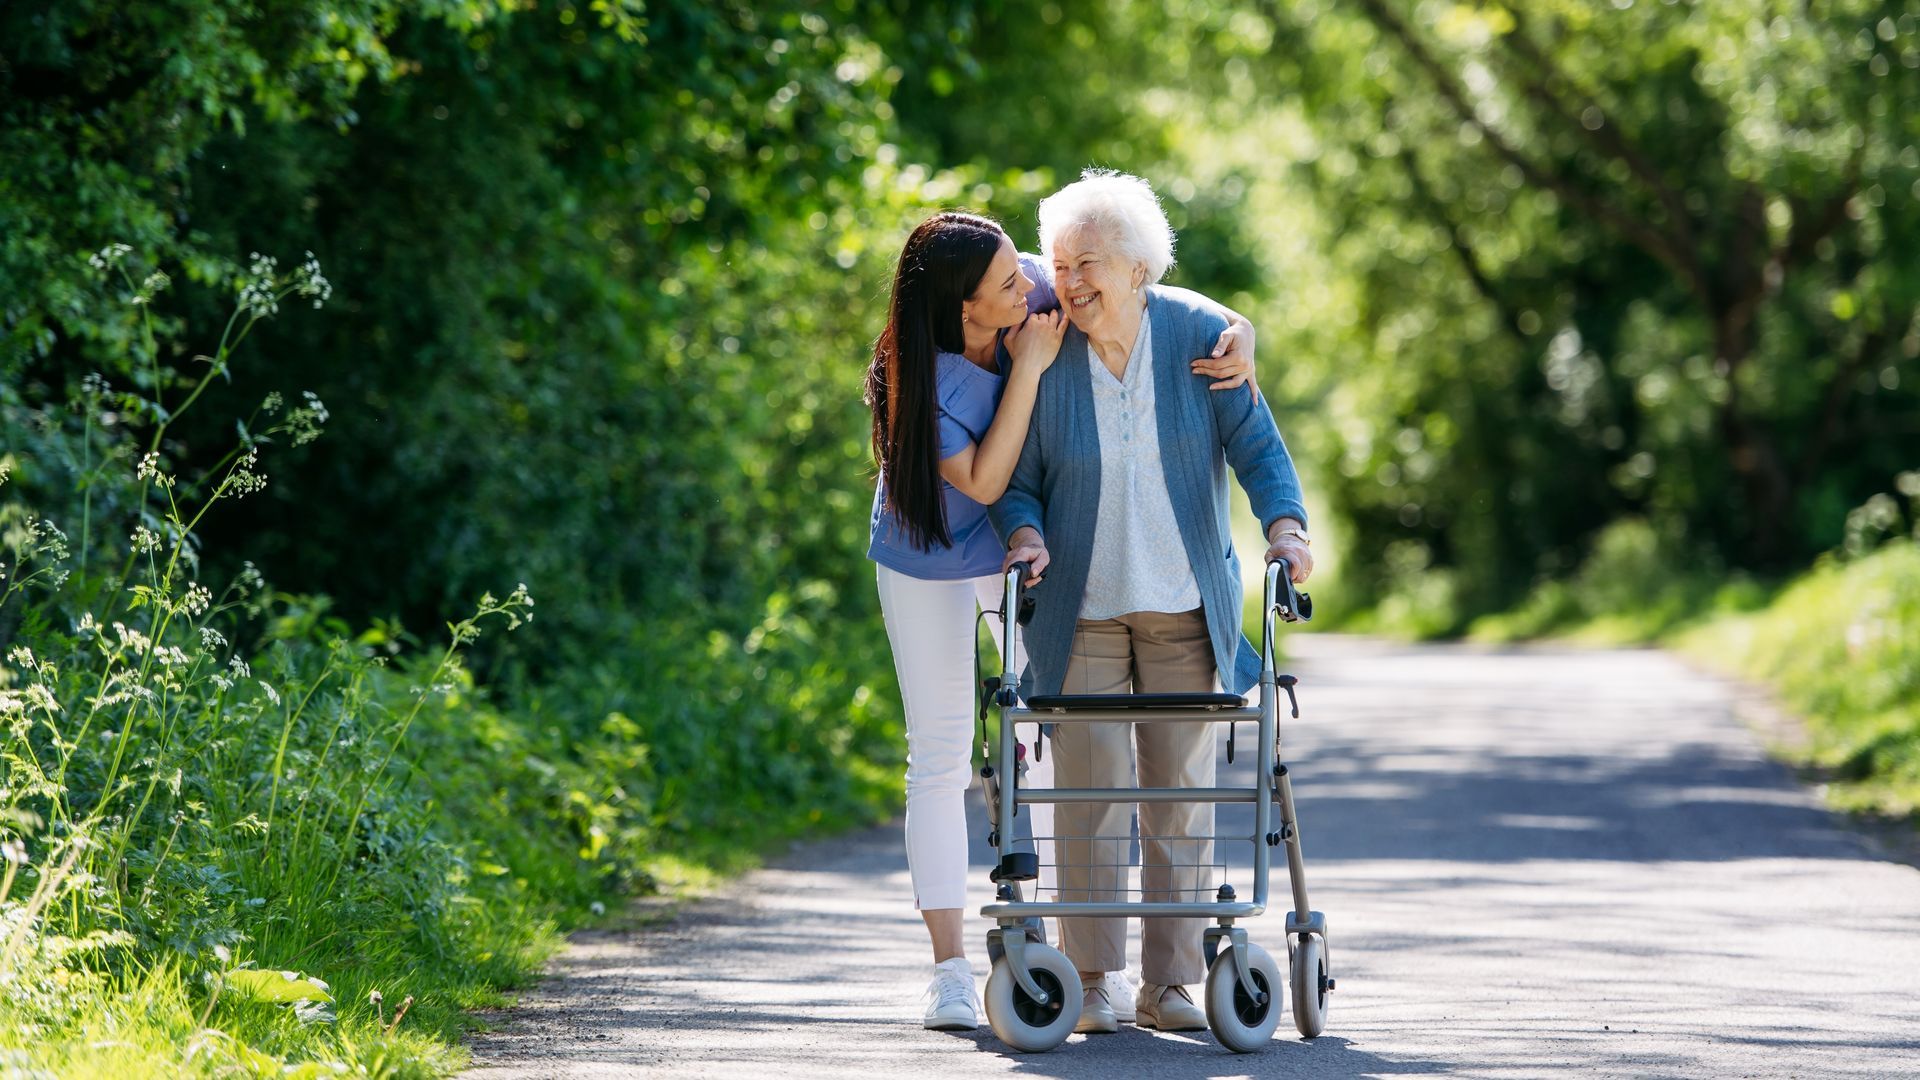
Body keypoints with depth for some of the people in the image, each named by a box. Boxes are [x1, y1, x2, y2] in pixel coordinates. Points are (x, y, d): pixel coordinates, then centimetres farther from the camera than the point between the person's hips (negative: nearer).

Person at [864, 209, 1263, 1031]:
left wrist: (1236, 338, -31)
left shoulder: (1039, 293, -21)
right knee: (938, 757, 0)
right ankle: (950, 966, 3)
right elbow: (983, 481, -31)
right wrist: (1028, 369, -35)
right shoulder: (918, 377, -30)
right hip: (928, 564, -3)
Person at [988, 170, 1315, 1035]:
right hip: (1080, 609, -1)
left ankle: (1170, 982, 10)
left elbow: (1255, 444, -5)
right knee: (1090, 794, -4)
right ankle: (1090, 982, 3)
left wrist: (1283, 522, -22)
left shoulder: (1198, 336, -6)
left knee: (1181, 793, 4)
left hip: (1185, 608, 1)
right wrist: (1025, 533, -19)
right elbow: (1017, 476, 1)